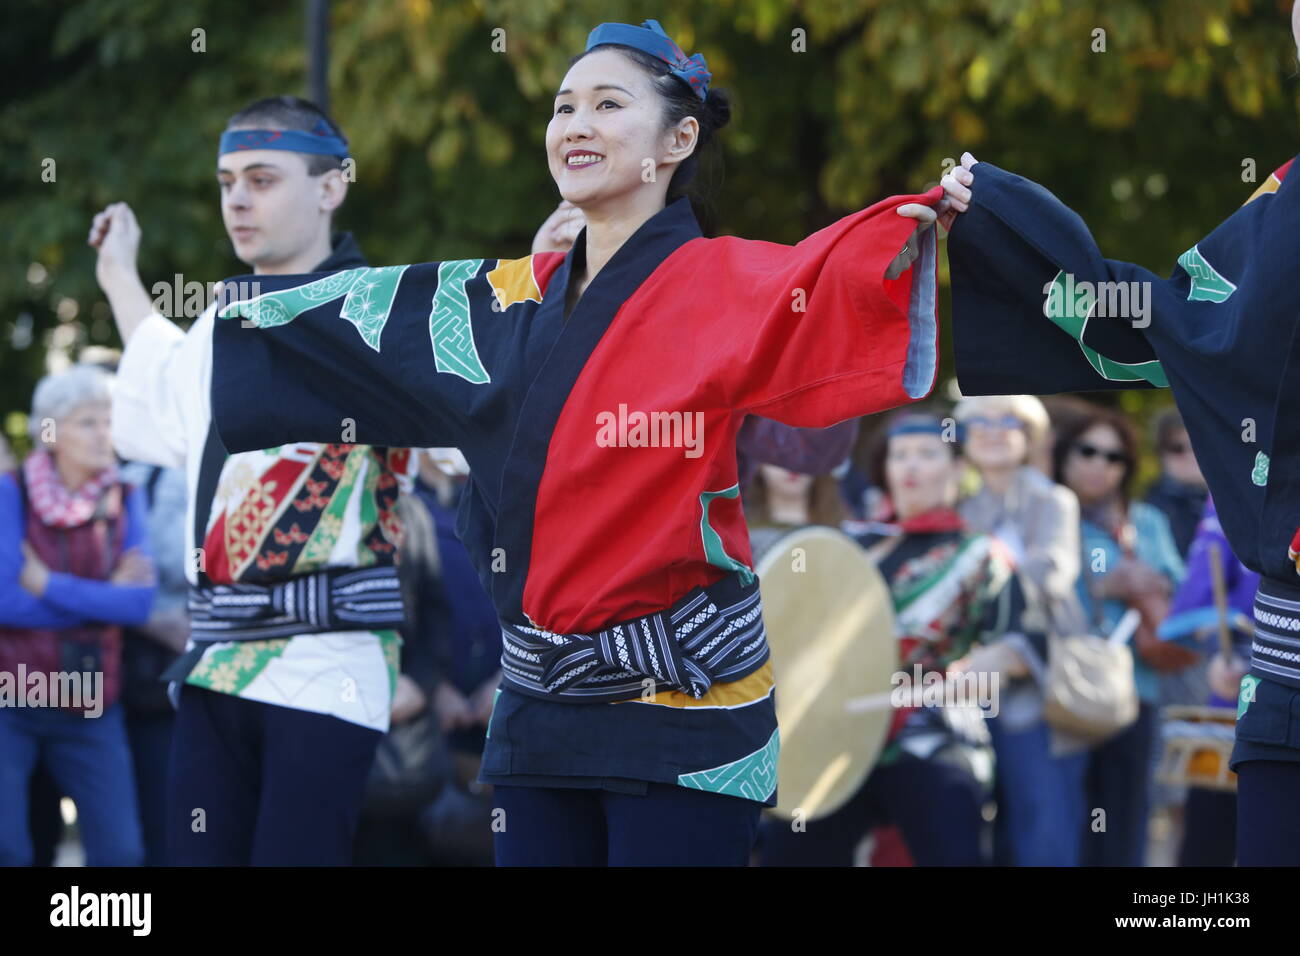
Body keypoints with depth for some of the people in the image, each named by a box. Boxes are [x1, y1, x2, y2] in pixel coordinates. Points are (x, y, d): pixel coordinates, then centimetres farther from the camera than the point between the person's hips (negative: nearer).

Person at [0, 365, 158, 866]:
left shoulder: (123, 501, 6)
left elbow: (141, 602, -7)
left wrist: (48, 585, -12)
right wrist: (103, 599, -10)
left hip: (89, 709, 3)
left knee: (120, 851, -4)